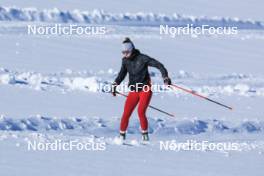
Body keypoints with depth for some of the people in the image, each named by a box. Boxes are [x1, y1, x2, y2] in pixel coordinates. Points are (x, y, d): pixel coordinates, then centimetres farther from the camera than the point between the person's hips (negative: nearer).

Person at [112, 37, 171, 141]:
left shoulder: (142, 58, -14)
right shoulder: (125, 61, 3)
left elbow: (158, 65, -12)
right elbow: (122, 73, 19)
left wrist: (165, 77, -22)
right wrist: (115, 84, 10)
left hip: (145, 90, -5)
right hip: (133, 91, 5)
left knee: (141, 112, -19)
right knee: (126, 114, -3)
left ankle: (145, 135, -3)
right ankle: (122, 135, 11)